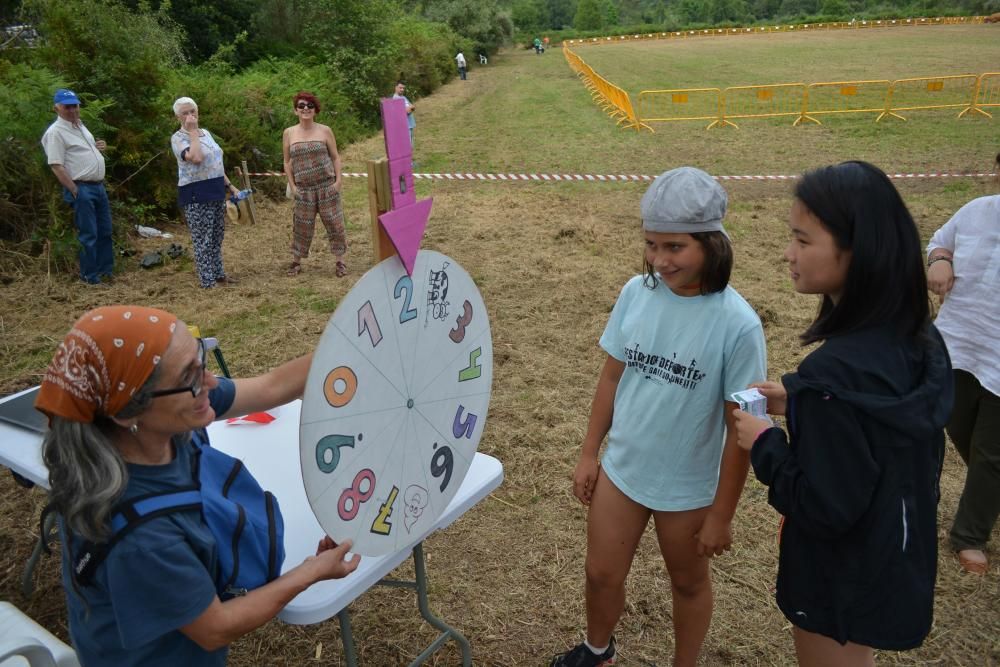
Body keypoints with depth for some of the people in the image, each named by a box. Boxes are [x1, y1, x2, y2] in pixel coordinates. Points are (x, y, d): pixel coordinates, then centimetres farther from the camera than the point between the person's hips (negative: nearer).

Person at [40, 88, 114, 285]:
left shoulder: (80, 125, 14)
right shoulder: (55, 132, -12)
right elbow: (56, 166, -17)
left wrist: (99, 148, 6)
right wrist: (74, 191, -19)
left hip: (98, 185, 9)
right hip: (81, 188, -8)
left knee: (105, 231, 13)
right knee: (89, 234, -5)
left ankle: (106, 269, 23)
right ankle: (89, 275, 4)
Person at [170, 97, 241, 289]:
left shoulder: (206, 132, 13)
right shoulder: (178, 138, -10)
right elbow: (196, 158, -29)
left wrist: (230, 185, 16)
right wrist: (193, 131, -20)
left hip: (216, 191, 8)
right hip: (196, 195, -7)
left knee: (216, 237, 15)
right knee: (203, 240, -4)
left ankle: (218, 274, 27)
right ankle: (208, 283, 1)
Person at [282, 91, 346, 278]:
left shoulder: (325, 131, 1)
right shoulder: (289, 133, 4)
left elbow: (335, 157, 4)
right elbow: (287, 162, 8)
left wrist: (339, 180, -6)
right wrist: (292, 185, 1)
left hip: (327, 185, -1)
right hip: (303, 188, 1)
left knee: (334, 222, 0)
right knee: (302, 225, 6)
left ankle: (340, 261, 11)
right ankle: (296, 261, 20)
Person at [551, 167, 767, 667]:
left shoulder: (737, 324, -23)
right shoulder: (636, 293, -11)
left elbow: (740, 429, -15)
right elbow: (611, 377, 1)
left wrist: (721, 515, -9)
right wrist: (589, 455, 5)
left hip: (689, 488, -4)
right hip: (621, 470, 4)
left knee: (688, 584, 22)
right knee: (601, 574, 20)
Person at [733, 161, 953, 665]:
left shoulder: (833, 374, -34)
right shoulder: (921, 340, -8)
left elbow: (826, 509, -29)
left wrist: (764, 443, -16)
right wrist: (800, 405, 0)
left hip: (840, 582, -7)